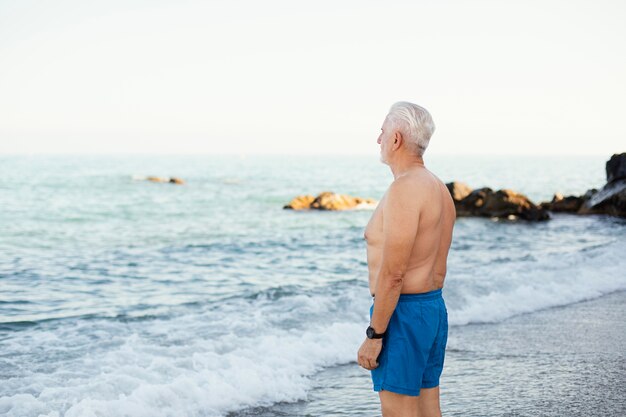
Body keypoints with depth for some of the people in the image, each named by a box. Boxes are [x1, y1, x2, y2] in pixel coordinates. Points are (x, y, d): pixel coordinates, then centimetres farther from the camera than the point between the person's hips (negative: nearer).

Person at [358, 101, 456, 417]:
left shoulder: (404, 190, -19)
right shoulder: (439, 189, 12)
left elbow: (392, 274, -22)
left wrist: (373, 335, -18)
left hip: (403, 313, -10)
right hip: (435, 308, 10)